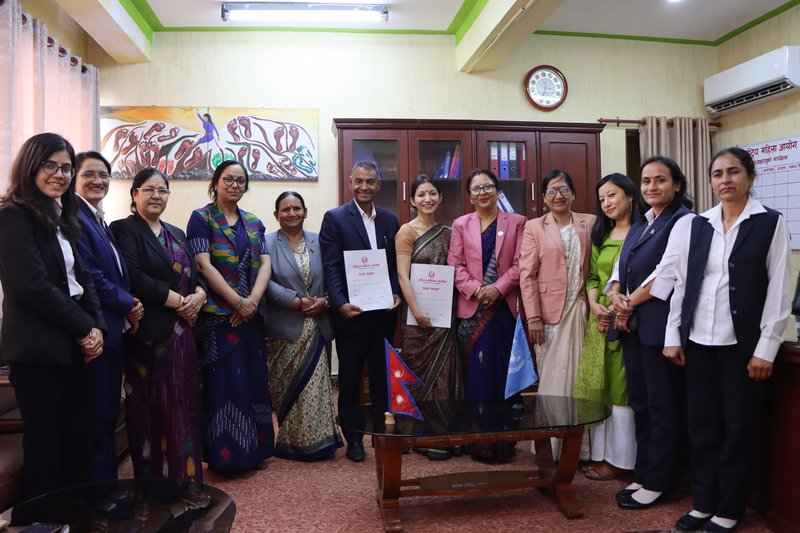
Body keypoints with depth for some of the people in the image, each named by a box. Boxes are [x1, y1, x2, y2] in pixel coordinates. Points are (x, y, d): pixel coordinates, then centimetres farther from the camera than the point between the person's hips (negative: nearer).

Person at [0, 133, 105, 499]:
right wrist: (84, 329, -11)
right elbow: (34, 287, -17)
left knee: (77, 436, 12)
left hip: (72, 344, 7)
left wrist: (96, 326, -2)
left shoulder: (62, 217, 15)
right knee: (44, 441, 3)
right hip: (38, 347, -7)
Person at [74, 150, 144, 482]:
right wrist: (128, 305, -8)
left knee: (108, 415, 16)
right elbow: (89, 277, -20)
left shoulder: (100, 222, 16)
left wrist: (128, 307, 1)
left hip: (111, 328, 10)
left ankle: (107, 487, 28)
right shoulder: (74, 217, -13)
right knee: (96, 419, 0)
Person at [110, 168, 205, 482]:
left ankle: (186, 476, 22)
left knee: (183, 406, 10)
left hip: (182, 334, 7)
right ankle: (155, 481, 11)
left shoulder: (177, 234, 18)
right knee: (154, 409, -2)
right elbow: (134, 279, -17)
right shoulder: (123, 229, -3)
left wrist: (198, 295, -7)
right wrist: (179, 301, -13)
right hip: (148, 335, -6)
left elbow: (195, 275, 16)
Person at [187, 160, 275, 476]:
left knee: (254, 380, 9)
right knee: (225, 382, -1)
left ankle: (254, 449, 22)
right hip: (218, 315, -5)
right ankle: (226, 455, 11)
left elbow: (265, 264, 4)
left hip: (252, 315, 5)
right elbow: (203, 264, -11)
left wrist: (253, 300, -13)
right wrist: (237, 301, -16)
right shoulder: (201, 218, -1)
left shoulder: (254, 223, 14)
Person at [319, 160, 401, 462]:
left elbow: (396, 265, 11)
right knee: (349, 380, 9)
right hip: (351, 313, -3)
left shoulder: (390, 220, 10)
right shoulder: (335, 218, -3)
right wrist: (340, 304, -21)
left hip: (384, 313, 4)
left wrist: (396, 293, -6)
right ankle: (353, 439, 22)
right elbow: (331, 267, -10)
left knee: (383, 378, 13)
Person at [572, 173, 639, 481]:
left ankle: (619, 459, 11)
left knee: (621, 388, -1)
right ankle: (601, 453, 20)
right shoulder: (601, 236, 15)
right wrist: (595, 305, -5)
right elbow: (592, 276, 13)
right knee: (596, 385, 9)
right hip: (599, 319, 7)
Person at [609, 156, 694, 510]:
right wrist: (616, 296, -6)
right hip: (633, 324, 8)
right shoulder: (640, 224, 17)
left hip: (660, 324, -8)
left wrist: (632, 301, -8)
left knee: (662, 405, 2)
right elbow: (621, 265, 14)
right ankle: (643, 474, 25)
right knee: (639, 402, 13)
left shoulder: (683, 220, -7)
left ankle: (658, 483, 14)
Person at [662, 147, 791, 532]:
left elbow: (779, 291, -5)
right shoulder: (695, 225, 7)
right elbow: (682, 283, 8)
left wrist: (766, 349, -9)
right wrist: (673, 336, 5)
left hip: (742, 343, -3)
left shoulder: (770, 224, -3)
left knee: (738, 428, 7)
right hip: (698, 341, 3)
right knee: (702, 425, 10)